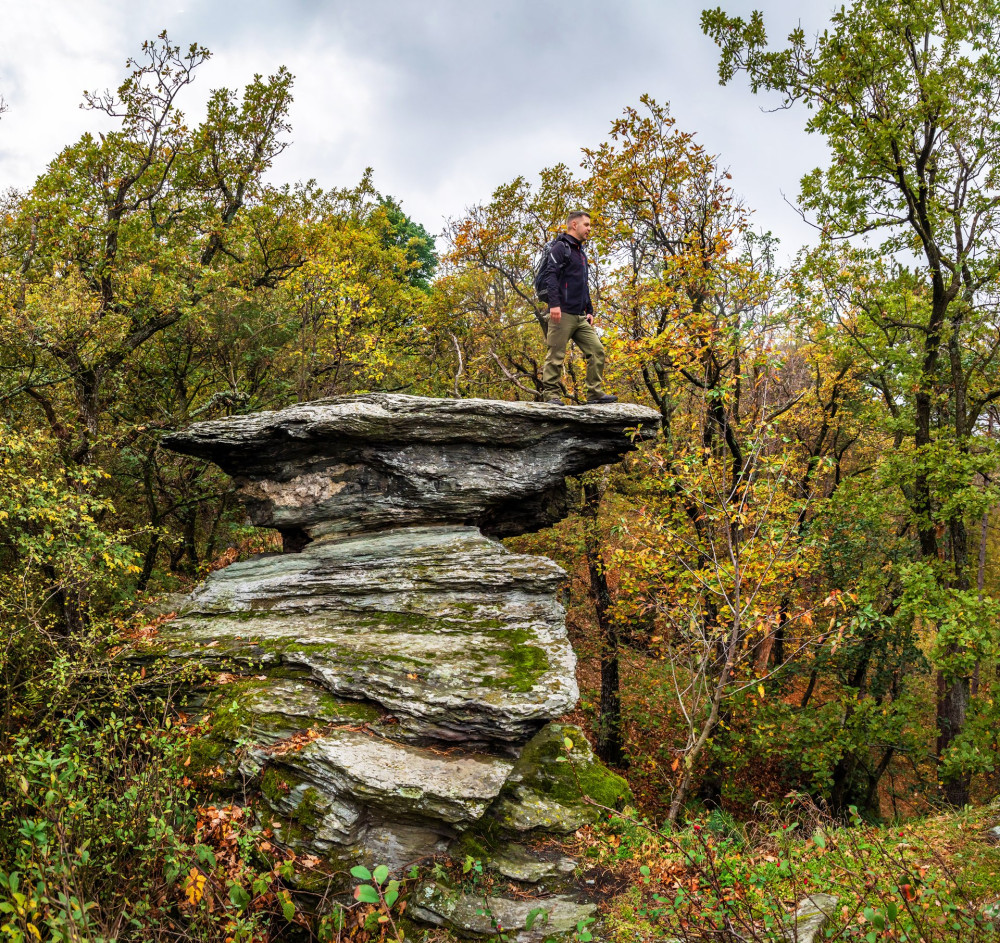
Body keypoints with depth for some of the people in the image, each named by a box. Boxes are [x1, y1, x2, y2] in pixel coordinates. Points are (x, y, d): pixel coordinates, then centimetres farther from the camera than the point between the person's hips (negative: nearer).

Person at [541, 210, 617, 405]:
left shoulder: (581, 253, 25)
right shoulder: (561, 247, -3)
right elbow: (551, 276, -15)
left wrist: (589, 311, 23)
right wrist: (554, 303, -26)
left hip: (580, 316, 9)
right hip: (563, 313, -9)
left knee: (597, 350, 2)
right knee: (556, 354, -7)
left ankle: (595, 393, 4)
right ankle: (551, 394, -2)